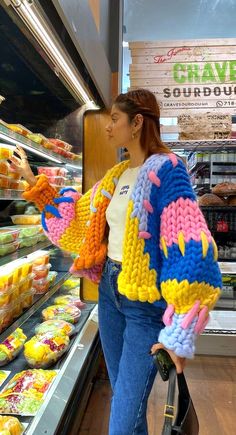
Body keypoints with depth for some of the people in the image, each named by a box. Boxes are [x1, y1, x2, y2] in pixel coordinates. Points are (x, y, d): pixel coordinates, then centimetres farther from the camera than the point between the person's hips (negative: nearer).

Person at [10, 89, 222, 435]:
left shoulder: (165, 169, -15)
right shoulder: (117, 176, 9)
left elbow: (190, 247, -22)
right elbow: (77, 215, 19)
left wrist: (180, 332, -23)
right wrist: (33, 181, 19)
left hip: (146, 301, -7)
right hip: (110, 289, 7)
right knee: (122, 394, 24)